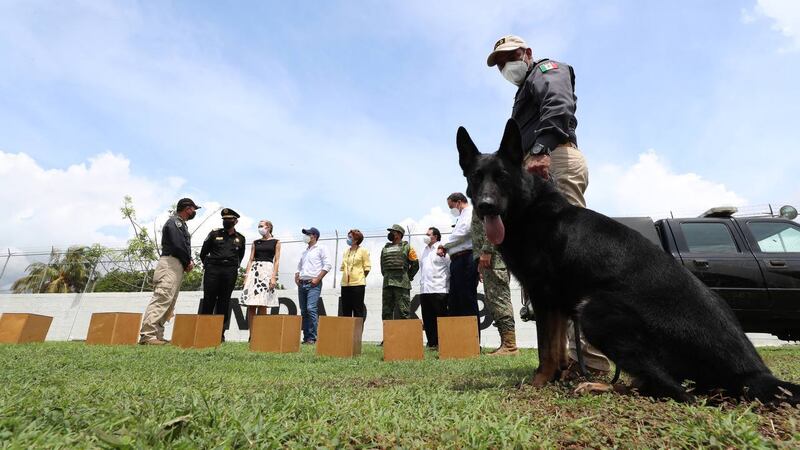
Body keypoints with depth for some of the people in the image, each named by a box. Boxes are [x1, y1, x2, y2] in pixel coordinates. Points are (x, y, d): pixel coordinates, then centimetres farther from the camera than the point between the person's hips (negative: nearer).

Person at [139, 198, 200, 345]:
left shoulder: (181, 224, 26)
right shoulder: (174, 221, -5)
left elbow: (185, 247, 22)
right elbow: (178, 245, -17)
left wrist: (190, 261, 4)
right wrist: (188, 262, -4)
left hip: (179, 266, 10)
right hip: (171, 263, -10)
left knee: (169, 303, 9)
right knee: (162, 298, -17)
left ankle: (157, 335, 11)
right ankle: (147, 335, -20)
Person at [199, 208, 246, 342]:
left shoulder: (240, 238, 12)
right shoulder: (214, 233, 7)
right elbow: (203, 253, 13)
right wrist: (208, 265, 15)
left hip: (230, 272, 1)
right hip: (213, 270, -1)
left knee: (224, 302, 2)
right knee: (208, 300, -3)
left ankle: (220, 332, 6)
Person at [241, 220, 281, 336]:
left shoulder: (276, 242, 6)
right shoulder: (255, 242, 16)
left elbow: (276, 261, 0)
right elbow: (251, 260, 12)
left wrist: (274, 277, -10)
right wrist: (246, 276, 2)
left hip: (267, 270, -3)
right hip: (254, 270, 4)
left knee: (262, 305, -7)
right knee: (251, 305, -3)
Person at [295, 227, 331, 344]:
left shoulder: (321, 249, 1)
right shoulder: (304, 252, 22)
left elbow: (327, 265, -8)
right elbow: (299, 266, 27)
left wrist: (317, 279, -14)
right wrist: (296, 277, 9)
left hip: (313, 284, -7)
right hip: (302, 284, 7)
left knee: (311, 309, -17)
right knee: (303, 311, 6)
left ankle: (312, 337, -11)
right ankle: (306, 337, 12)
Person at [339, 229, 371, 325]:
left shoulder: (363, 251, -1)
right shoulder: (346, 251, 15)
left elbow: (367, 267, -1)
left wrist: (360, 278, -1)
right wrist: (345, 276, 9)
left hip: (358, 284, -5)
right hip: (345, 284, 6)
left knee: (358, 310, -1)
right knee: (345, 310, 7)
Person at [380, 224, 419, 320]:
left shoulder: (406, 247, 4)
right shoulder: (385, 248, 19)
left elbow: (415, 264, 4)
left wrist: (408, 277, 6)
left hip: (401, 284, -5)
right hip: (387, 284, 6)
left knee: (403, 312, -6)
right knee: (386, 312, 7)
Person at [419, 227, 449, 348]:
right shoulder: (424, 250, 20)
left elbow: (451, 268, -5)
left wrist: (447, 283, -7)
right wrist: (421, 283, 15)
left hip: (439, 290, -7)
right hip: (424, 290, 7)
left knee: (441, 318, -2)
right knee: (427, 319, 8)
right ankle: (432, 343, 15)